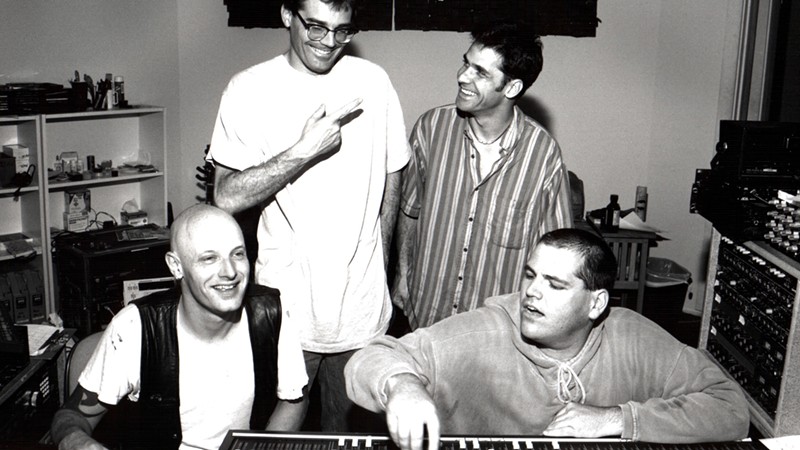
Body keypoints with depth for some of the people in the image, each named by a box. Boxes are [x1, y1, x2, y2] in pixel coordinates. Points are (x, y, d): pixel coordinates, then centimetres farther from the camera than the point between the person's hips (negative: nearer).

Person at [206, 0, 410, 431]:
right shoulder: (249, 89, -6)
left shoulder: (372, 82, 1)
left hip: (362, 302, 2)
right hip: (286, 301, -2)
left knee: (344, 422, 18)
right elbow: (227, 197, -12)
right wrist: (305, 150, -19)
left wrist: (379, 264, 11)